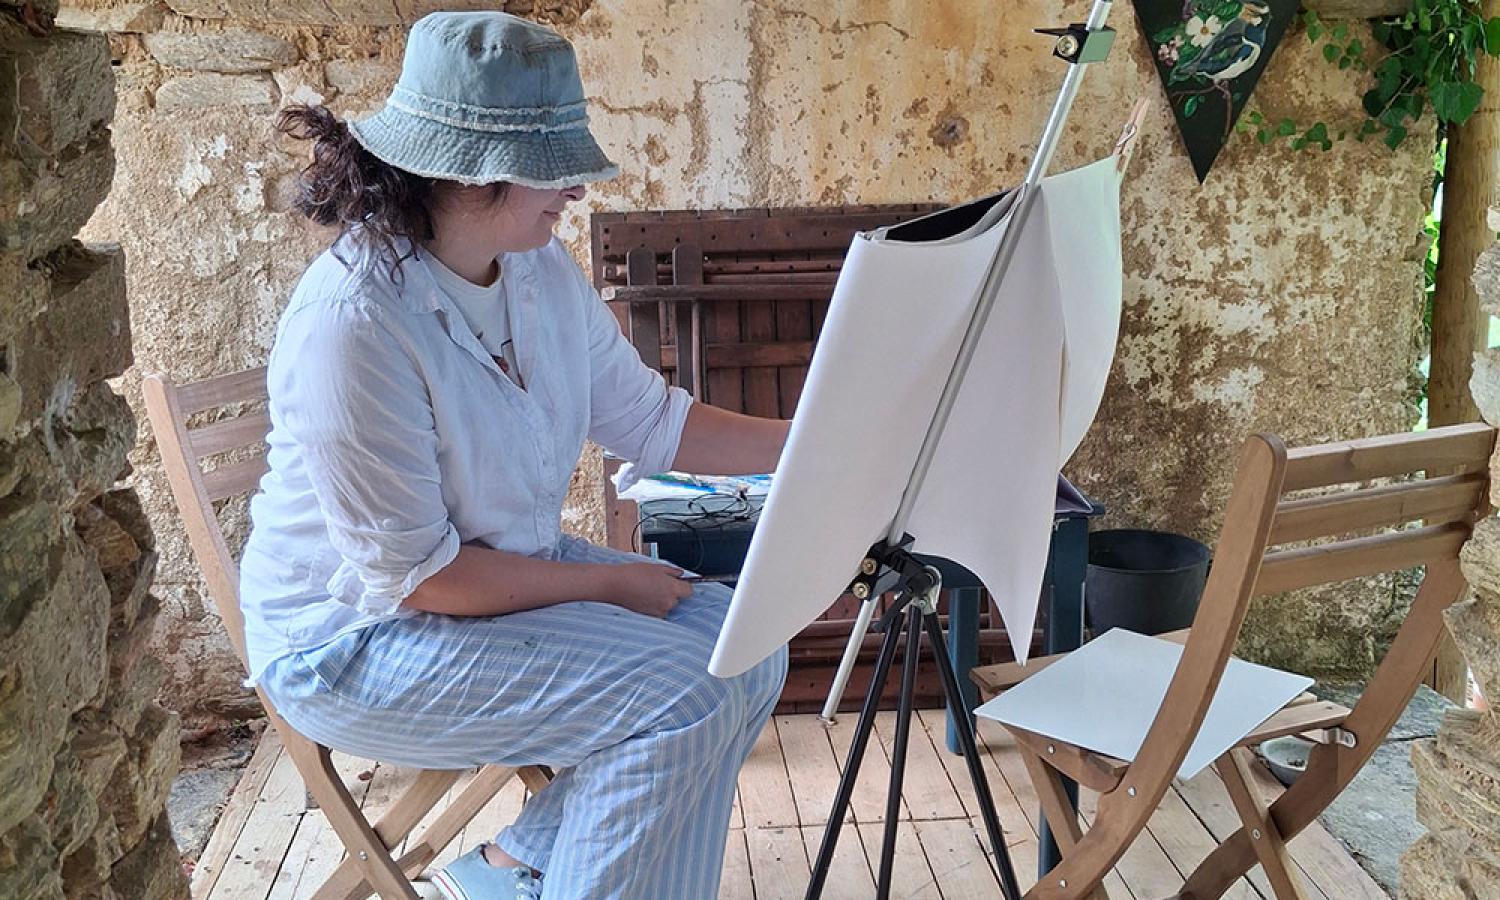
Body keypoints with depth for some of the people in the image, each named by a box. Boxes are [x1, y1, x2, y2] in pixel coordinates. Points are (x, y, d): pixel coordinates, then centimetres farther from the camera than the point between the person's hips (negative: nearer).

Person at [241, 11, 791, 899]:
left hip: (516, 567, 8)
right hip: (358, 636, -8)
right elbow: (416, 576, -24)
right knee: (676, 696, -21)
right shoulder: (352, 323, -28)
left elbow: (651, 419, 2)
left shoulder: (542, 269, -4)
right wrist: (605, 582, -17)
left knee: (745, 648, -1)